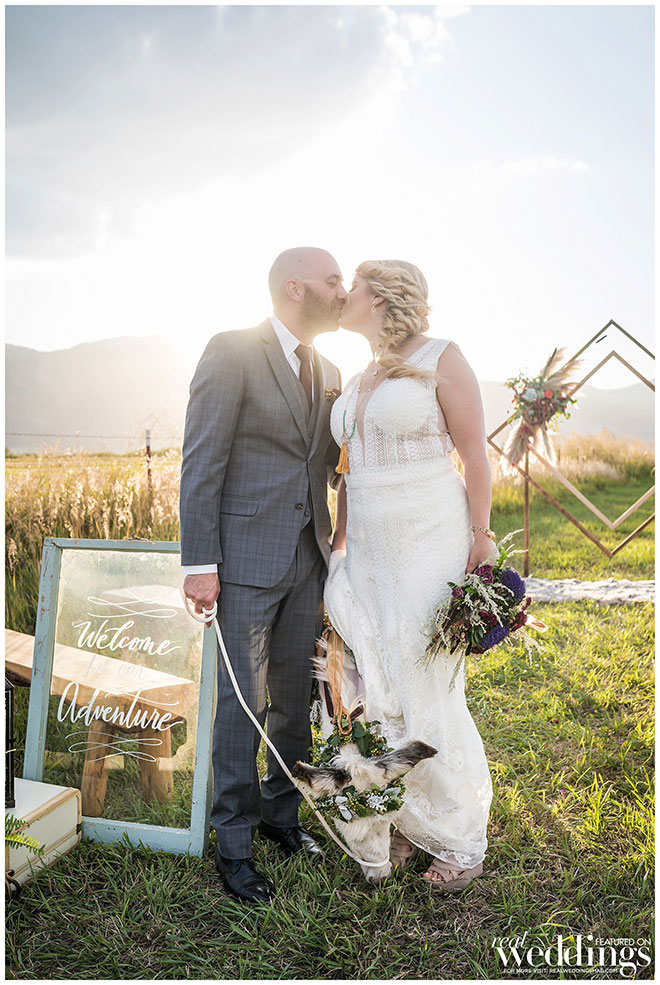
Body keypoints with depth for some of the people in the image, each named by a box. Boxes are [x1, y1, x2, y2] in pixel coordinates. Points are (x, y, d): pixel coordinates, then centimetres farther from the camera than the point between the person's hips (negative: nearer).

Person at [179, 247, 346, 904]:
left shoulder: (327, 372, 14)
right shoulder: (231, 352, -8)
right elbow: (201, 462, -12)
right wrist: (200, 564, -16)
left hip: (308, 558, 6)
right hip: (248, 559, -6)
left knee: (296, 699, 15)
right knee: (242, 704, 2)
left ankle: (281, 814, 34)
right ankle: (234, 843, 20)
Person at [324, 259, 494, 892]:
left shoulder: (442, 359, -4)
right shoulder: (356, 382, 15)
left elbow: (476, 458, -6)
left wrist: (481, 542, -10)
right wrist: (338, 550, 17)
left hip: (430, 545, -6)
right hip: (369, 550, 6)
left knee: (428, 691, -1)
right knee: (382, 691, 7)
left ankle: (461, 840, 20)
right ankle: (410, 823, 27)